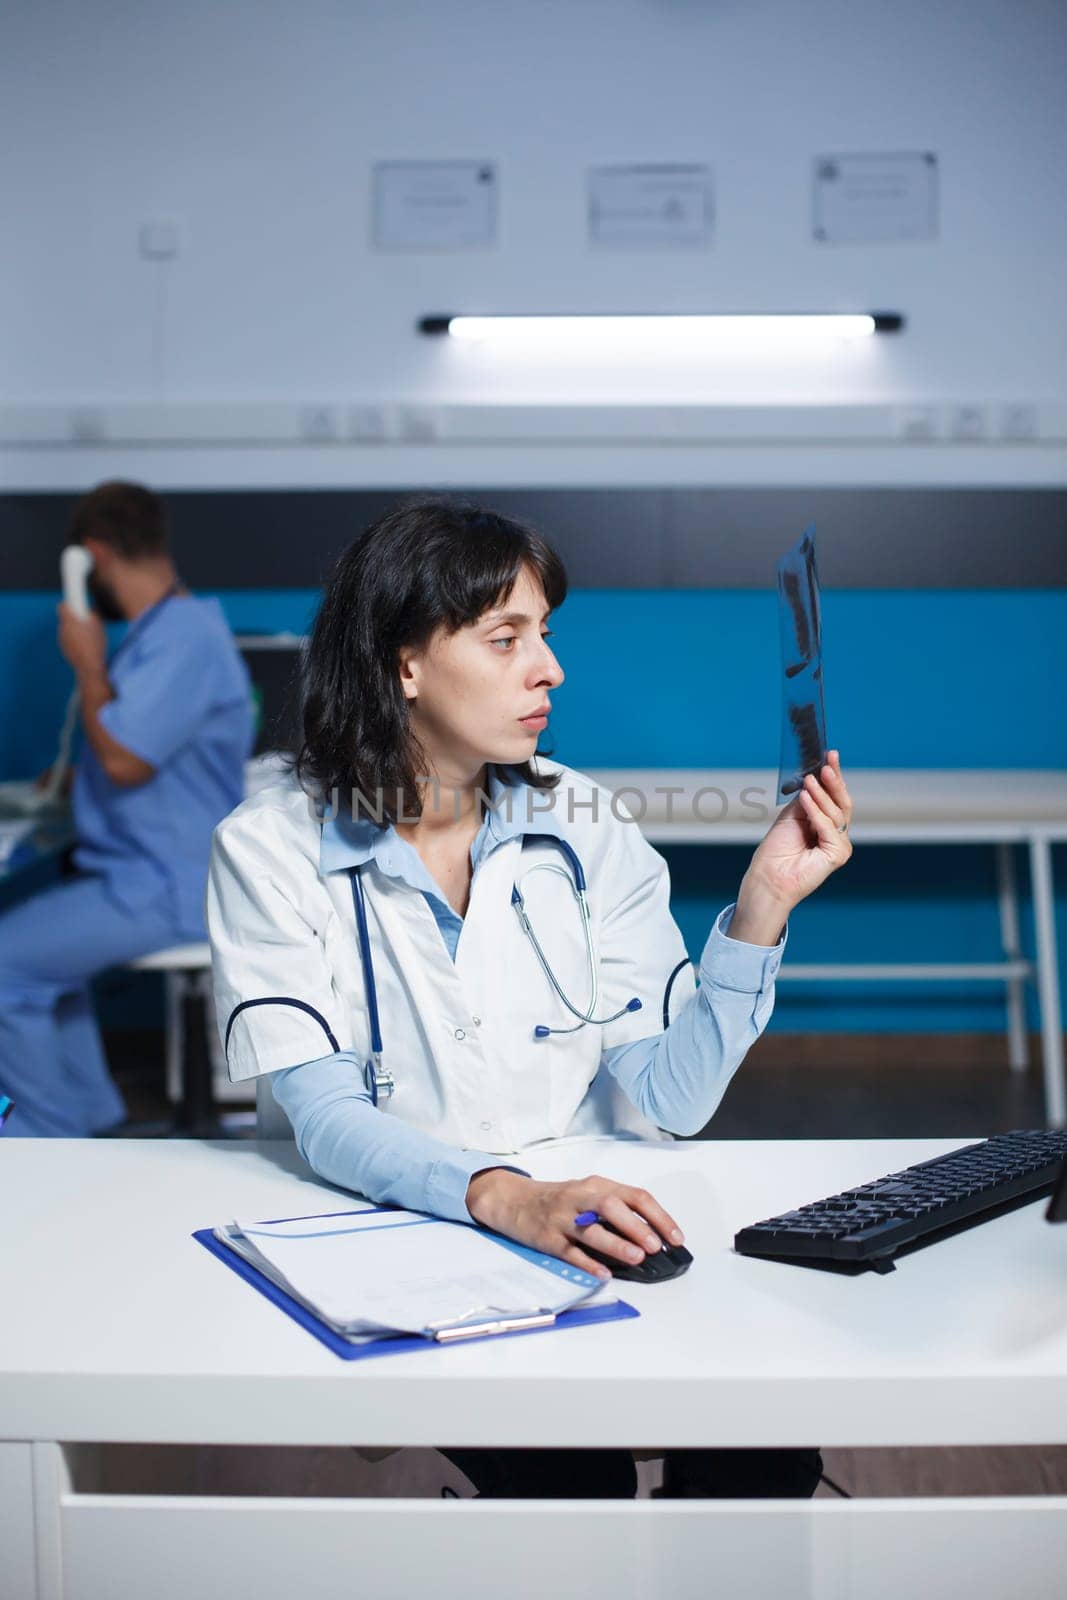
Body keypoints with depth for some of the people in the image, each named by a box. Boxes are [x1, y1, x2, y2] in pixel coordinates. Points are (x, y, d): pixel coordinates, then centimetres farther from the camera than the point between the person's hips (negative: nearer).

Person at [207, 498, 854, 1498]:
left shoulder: (582, 824, 4)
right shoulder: (271, 848, -5)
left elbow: (667, 1101, -2)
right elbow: (327, 1118, -15)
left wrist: (763, 902, -12)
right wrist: (504, 1197, -33)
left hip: (583, 1238, 3)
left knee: (769, 1442, -22)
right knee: (572, 1471, -28)